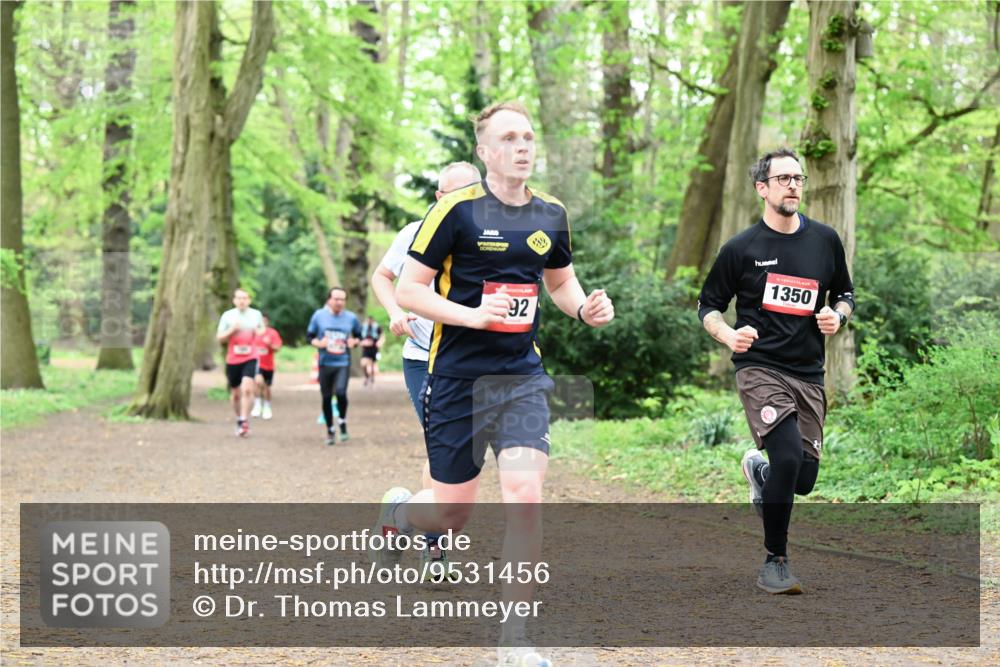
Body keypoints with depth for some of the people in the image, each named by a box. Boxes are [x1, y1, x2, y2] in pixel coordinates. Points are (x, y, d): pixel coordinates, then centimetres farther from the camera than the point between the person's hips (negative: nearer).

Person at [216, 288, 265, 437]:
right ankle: (239, 419, 30)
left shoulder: (256, 314, 5)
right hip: (233, 359, 1)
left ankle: (244, 421, -16)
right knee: (235, 393, 9)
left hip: (250, 358, -1)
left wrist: (259, 331, -2)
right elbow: (219, 337, 2)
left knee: (247, 389, -20)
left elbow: (262, 329, 22)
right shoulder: (227, 315, 1)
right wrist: (232, 330, -15)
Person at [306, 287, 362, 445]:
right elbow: (309, 336, 8)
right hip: (325, 363, 1)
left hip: (343, 363, -1)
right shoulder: (319, 316, 1)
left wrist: (354, 342, -6)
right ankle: (330, 430, 23)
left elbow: (359, 335, 15)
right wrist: (318, 343, -11)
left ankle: (342, 422, 5)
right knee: (326, 397, 6)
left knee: (340, 392, -22)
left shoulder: (351, 318, 2)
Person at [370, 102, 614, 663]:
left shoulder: (552, 215, 6)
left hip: (523, 377, 3)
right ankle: (397, 512, 43)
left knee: (525, 492, -15)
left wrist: (585, 307, 0)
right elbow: (409, 290, -7)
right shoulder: (457, 210, -9)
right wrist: (473, 314, -21)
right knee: (453, 511, 4)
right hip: (457, 379, -3)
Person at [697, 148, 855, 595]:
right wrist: (728, 335, -14)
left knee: (803, 479, 3)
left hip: (809, 373, 4)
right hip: (760, 368, -4)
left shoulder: (825, 240, 8)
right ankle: (774, 562, -6)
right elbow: (708, 306, 6)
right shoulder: (741, 248, -2)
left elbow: (845, 294, 20)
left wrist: (838, 316, -2)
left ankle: (758, 468, 41)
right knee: (789, 457, -23)